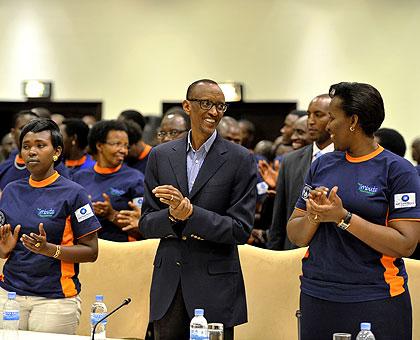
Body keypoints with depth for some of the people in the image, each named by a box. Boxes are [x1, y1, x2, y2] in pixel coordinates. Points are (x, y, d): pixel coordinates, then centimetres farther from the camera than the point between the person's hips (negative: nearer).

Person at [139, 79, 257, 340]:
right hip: (169, 285, 3)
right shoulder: (161, 156, 7)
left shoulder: (241, 159, -3)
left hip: (216, 288, -3)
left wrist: (190, 213, -20)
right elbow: (146, 225, 7)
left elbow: (241, 230, -8)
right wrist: (172, 215, -15)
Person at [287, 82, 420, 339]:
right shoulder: (322, 165, 11)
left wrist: (343, 217, -19)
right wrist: (315, 216, -11)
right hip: (317, 297, 5)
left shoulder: (398, 171, -5)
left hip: (376, 302, -4)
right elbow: (296, 236, 10)